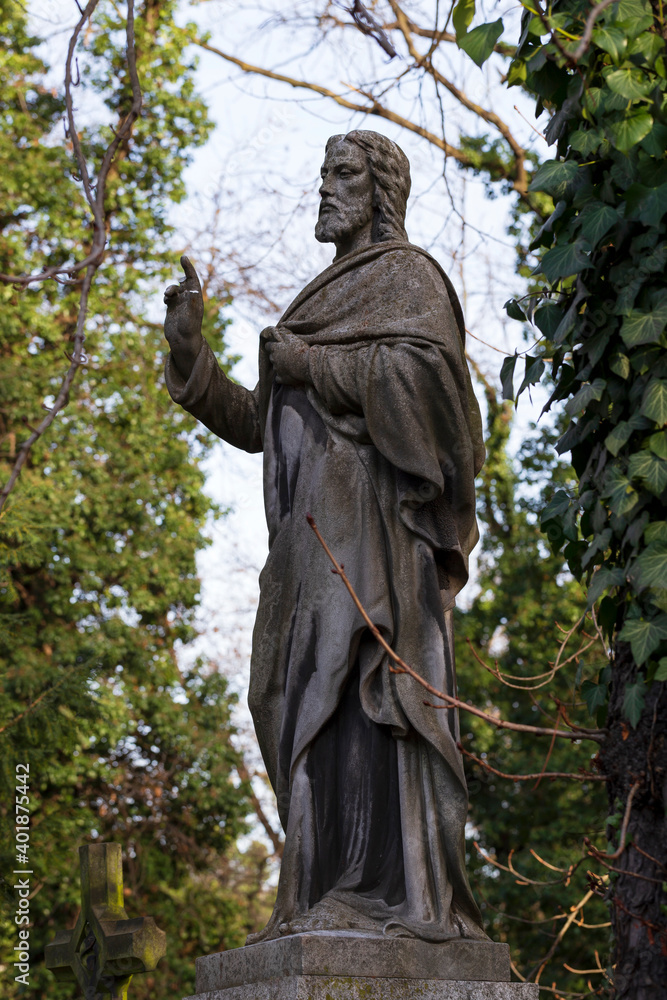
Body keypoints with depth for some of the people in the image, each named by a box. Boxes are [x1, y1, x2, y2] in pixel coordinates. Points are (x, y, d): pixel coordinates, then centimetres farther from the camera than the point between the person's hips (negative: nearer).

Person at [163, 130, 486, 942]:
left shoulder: (407, 274, 6)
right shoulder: (322, 308, 30)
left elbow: (427, 367, -15)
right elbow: (254, 425, 24)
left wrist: (312, 364, -11)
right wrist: (191, 349, 11)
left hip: (371, 512, -9)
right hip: (318, 530, 9)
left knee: (358, 684, -20)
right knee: (317, 700, -2)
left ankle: (398, 893, -25)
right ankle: (338, 901, -5)